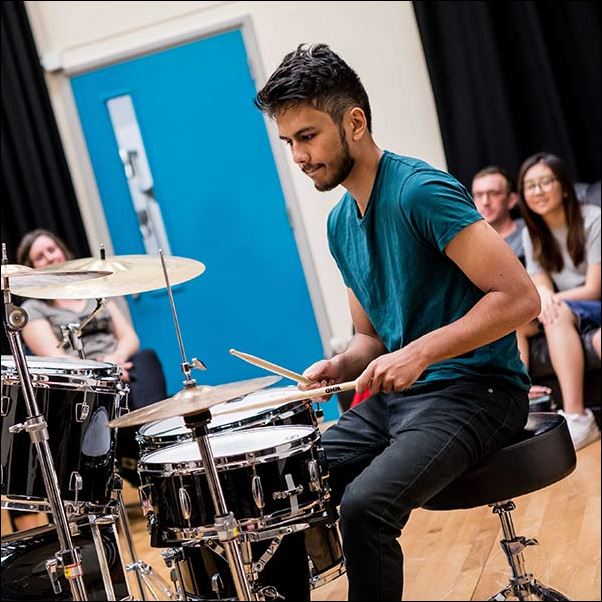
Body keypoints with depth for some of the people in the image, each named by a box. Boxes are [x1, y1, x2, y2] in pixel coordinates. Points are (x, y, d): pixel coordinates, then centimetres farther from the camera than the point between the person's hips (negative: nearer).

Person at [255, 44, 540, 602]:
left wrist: (420, 353, -26)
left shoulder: (420, 190, -15)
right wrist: (340, 365, -2)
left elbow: (519, 298, -20)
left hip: (472, 392, -8)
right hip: (392, 396, 8)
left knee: (365, 505, -29)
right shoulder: (340, 223, 11)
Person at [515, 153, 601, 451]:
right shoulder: (532, 234, 6)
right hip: (564, 310, 6)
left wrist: (553, 298, -15)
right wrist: (543, 296, -25)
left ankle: (577, 418, -41)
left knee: (559, 313, -36)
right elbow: (541, 288, -2)